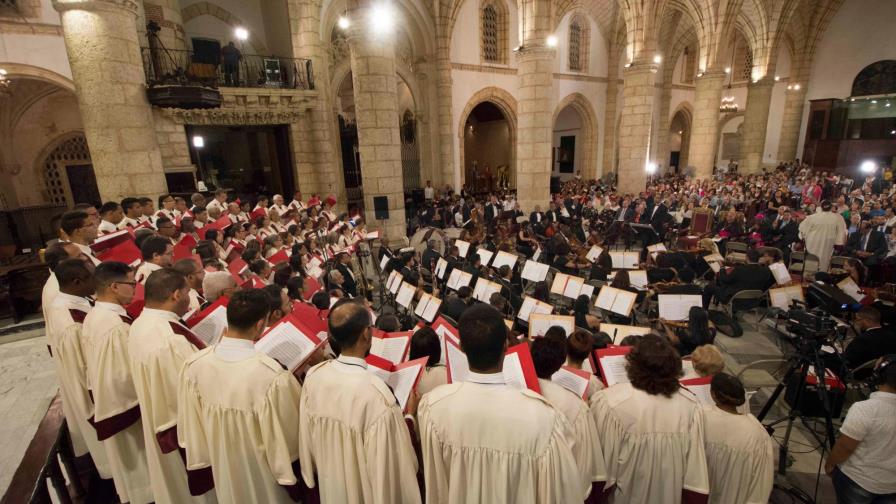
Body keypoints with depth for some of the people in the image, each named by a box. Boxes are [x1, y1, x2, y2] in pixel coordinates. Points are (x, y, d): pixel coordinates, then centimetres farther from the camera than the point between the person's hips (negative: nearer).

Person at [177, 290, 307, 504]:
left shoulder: (193, 364, -19)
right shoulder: (273, 375, -36)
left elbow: (190, 427, -3)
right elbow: (289, 438, -23)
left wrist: (203, 461, 13)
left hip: (223, 472, 5)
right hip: (264, 478, -4)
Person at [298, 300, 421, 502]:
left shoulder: (313, 375, -17)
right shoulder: (377, 394, -35)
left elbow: (307, 437, -1)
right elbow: (391, 459, -23)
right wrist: (409, 415, -11)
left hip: (331, 483, 5)